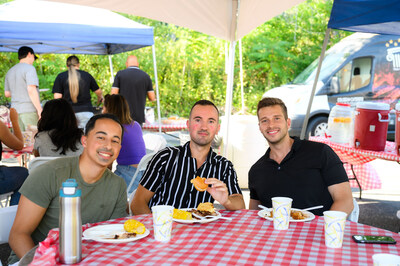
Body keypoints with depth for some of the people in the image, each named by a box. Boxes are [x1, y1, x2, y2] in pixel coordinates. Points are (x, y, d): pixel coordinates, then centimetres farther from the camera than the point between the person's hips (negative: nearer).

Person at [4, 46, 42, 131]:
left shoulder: (10, 72, 17)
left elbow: (7, 94, 21)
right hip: (29, 111, -7)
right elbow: (31, 90, -17)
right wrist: (39, 109, -17)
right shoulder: (29, 68, -7)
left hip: (15, 111, 7)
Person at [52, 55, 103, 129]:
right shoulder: (87, 75, 10)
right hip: (86, 111, 1)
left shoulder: (60, 76, 5)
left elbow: (57, 97, 0)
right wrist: (100, 99, 42)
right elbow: (98, 92, 20)